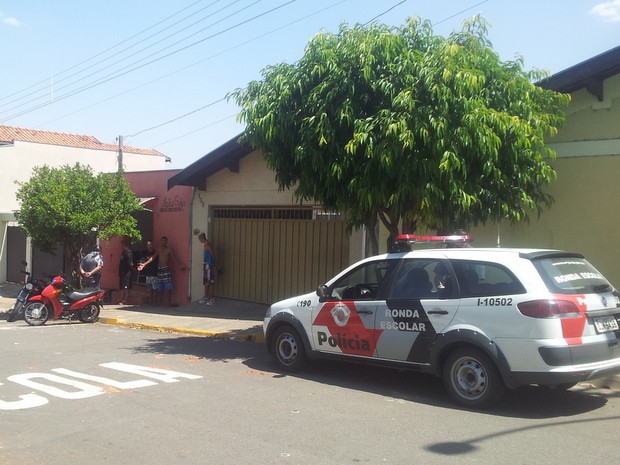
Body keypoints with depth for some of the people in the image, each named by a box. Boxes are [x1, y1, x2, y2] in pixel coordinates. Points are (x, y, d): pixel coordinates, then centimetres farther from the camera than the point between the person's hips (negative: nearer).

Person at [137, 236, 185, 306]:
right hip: (159, 269, 5)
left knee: (168, 287, -9)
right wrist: (144, 264, 5)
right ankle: (160, 302, 12)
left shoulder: (169, 250, -1)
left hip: (166, 269, -4)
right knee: (160, 288, 6)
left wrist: (180, 266, -21)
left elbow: (174, 259, -7)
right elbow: (153, 258, 11)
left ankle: (168, 302, -8)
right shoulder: (158, 249, 12)